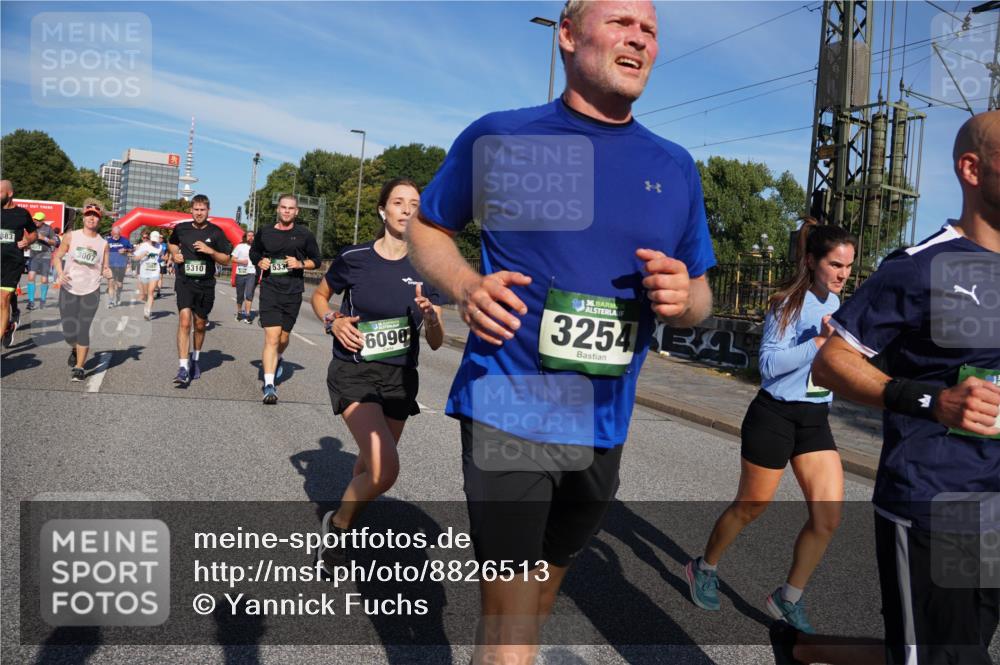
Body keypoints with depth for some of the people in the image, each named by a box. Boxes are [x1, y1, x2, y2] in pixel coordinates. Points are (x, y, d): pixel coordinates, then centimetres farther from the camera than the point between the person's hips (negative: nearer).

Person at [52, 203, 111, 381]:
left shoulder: (103, 244, 3)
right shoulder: (71, 236, 1)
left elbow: (104, 268, 8)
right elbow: (57, 257, 6)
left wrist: (107, 273, -16)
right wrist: (60, 273, -12)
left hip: (91, 292, 0)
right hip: (68, 290, 0)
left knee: (83, 330, -5)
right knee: (68, 331, 1)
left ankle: (79, 367, 6)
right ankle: (74, 349, 35)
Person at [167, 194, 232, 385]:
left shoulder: (216, 232, 0)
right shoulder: (180, 228, 3)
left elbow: (226, 260, 2)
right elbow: (172, 243, 26)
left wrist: (210, 251, -15)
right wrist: (174, 253, 4)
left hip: (206, 284, 1)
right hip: (184, 282, -1)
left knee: (200, 325, 13)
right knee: (184, 321, -16)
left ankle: (195, 359, 37)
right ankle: (183, 368, -18)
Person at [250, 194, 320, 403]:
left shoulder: (304, 234, 3)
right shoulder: (265, 233, 6)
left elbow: (316, 260, 10)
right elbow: (253, 253, 22)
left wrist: (300, 264, -10)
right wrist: (260, 263, 0)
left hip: (293, 292, 1)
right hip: (270, 290, -1)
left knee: (283, 337, 13)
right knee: (272, 337, -13)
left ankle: (276, 360, 48)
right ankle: (269, 385, -15)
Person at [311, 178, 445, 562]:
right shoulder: (354, 258, -8)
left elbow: (435, 343, -1)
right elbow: (319, 296, 10)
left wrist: (430, 316, -22)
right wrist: (333, 322, -10)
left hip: (400, 378, 4)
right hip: (354, 373, -4)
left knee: (371, 466, 17)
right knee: (384, 471, -21)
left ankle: (343, 527, 45)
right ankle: (337, 522, 8)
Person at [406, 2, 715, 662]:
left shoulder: (674, 167, 7)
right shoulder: (499, 136, -2)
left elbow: (700, 296, 13)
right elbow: (427, 228, 9)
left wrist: (682, 297, -11)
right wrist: (465, 285, -11)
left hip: (602, 426, 5)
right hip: (508, 411, -4)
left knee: (542, 591, 23)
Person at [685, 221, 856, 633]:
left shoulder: (834, 303, 8)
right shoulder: (789, 303, -14)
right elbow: (768, 364, -21)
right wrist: (820, 342, -26)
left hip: (815, 419, 7)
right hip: (775, 417, -6)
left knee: (828, 517, -1)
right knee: (750, 508, 8)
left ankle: (788, 599, 17)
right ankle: (704, 569, 32)